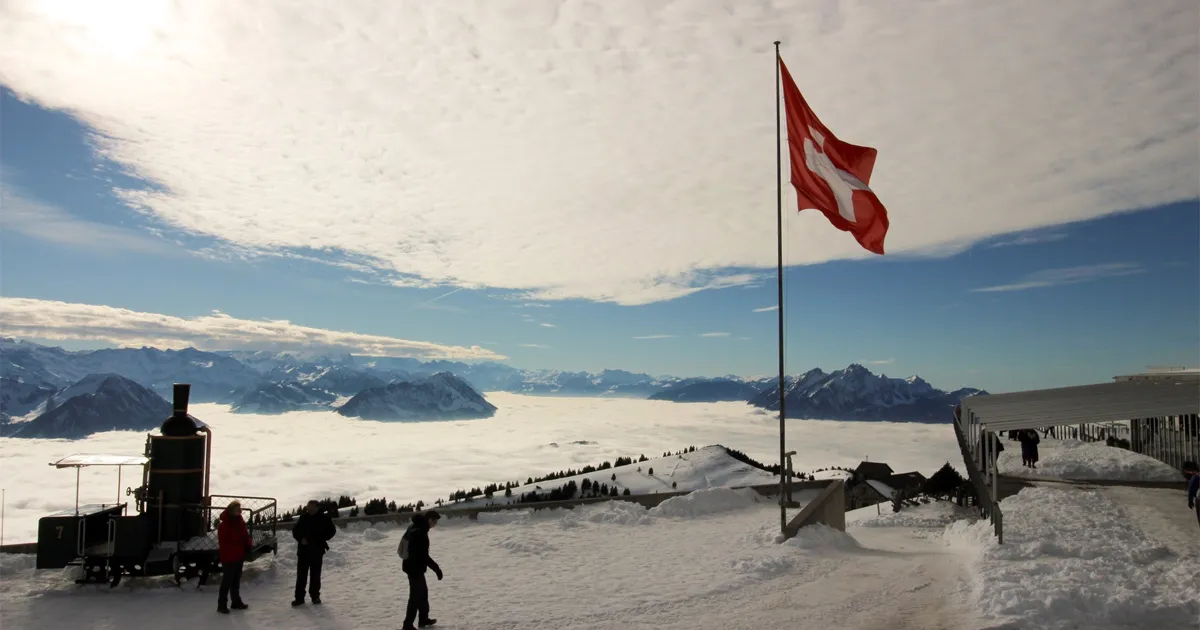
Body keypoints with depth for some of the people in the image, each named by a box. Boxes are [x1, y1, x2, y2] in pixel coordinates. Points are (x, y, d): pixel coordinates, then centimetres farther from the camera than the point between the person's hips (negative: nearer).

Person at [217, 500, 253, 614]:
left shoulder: (240, 523, 6)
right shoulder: (224, 526, -19)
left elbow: (245, 536, 14)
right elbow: (223, 543, -22)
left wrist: (248, 544, -6)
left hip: (239, 557, 8)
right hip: (228, 558, -8)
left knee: (236, 581, 17)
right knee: (227, 582, -3)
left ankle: (236, 602, 28)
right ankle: (221, 605, 5)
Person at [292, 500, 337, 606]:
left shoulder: (324, 518, -4)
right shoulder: (303, 518, 2)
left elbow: (331, 531, -1)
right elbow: (295, 531, 9)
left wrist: (320, 539, -12)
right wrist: (301, 539, -10)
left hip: (317, 551, -2)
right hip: (303, 550, 2)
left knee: (315, 574, 7)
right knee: (301, 574, 2)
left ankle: (315, 596, 18)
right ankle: (299, 597, 7)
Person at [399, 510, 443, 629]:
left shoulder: (415, 528, 5)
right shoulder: (420, 533, -27)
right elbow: (423, 556, -27)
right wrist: (436, 568, -20)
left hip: (411, 566, 10)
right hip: (415, 568, -10)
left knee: (423, 592, 22)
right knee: (416, 596, 0)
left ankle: (423, 619, 34)